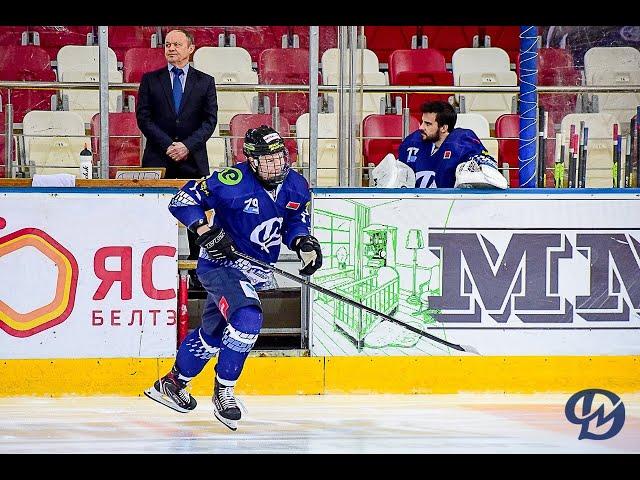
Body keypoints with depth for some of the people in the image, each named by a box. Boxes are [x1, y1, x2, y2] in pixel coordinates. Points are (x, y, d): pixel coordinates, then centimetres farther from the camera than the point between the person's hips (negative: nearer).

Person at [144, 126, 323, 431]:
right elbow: (182, 201, -21)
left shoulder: (296, 186, -5)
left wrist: (304, 243, -11)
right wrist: (207, 231, -32)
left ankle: (172, 384, 43)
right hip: (221, 263, -8)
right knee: (247, 318, -28)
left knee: (214, 331, 22)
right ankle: (223, 392, -11)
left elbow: (295, 222, 10)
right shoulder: (232, 182, -25)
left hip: (255, 269, 8)